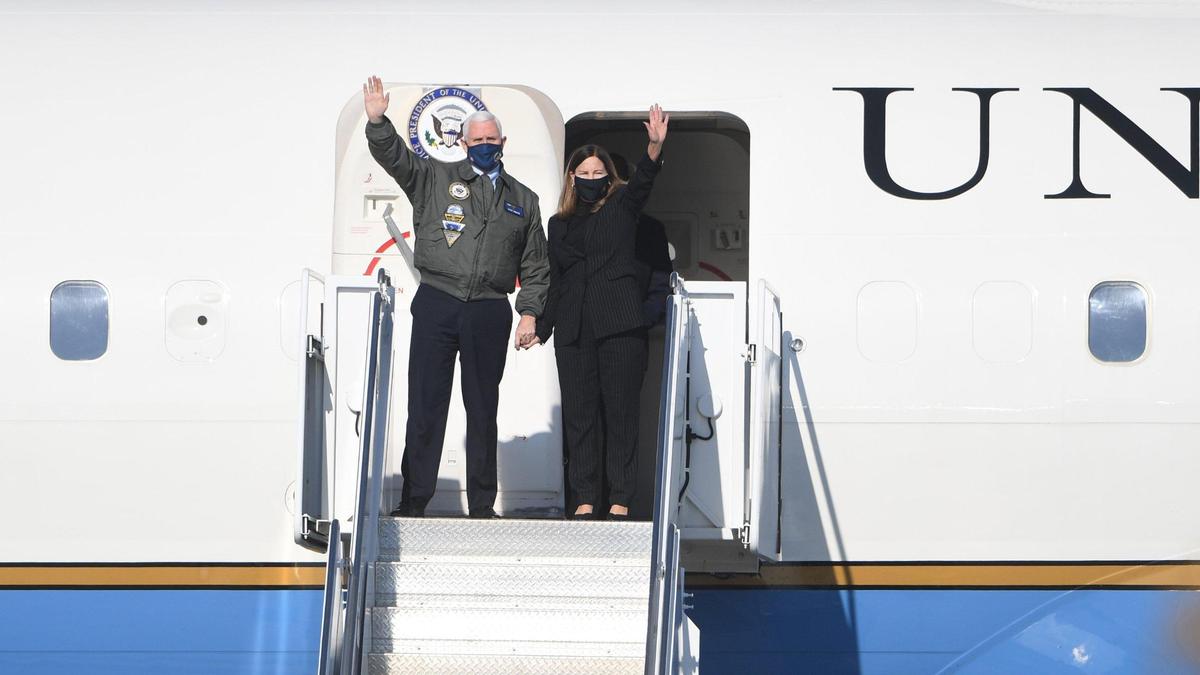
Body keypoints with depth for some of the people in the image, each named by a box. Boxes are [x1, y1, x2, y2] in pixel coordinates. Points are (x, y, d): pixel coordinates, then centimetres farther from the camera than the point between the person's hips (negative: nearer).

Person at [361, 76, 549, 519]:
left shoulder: (523, 200, 16)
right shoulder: (436, 179, 10)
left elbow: (535, 266, 15)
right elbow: (394, 157, -4)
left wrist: (529, 313, 5)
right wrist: (378, 121, -21)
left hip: (490, 312, 2)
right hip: (436, 304, -1)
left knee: (483, 409, 6)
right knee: (425, 404, -2)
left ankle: (482, 507, 11)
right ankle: (413, 502, 1)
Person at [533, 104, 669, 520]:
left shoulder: (622, 206, 10)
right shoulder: (560, 224, 18)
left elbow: (643, 180, -10)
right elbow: (553, 280, 20)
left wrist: (655, 147, -29)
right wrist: (541, 326, 12)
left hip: (620, 325, -3)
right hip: (573, 327, 3)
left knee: (621, 410, -4)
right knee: (579, 412, 0)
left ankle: (620, 498, -2)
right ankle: (586, 497, 4)